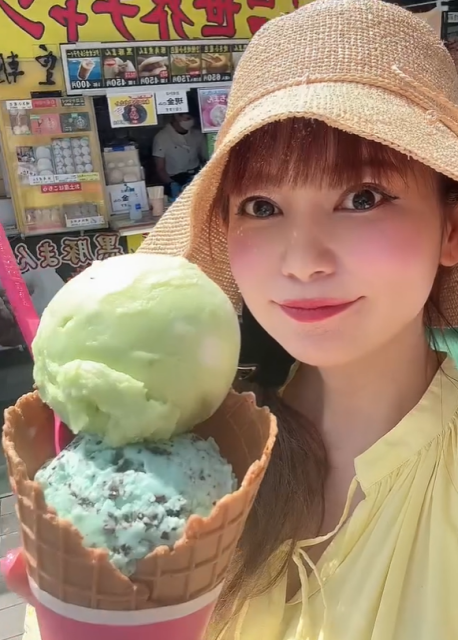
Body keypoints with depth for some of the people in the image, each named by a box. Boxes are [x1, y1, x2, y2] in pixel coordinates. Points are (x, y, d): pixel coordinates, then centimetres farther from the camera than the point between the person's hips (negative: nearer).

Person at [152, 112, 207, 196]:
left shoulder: (198, 135, 9)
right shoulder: (162, 137, -2)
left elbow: (206, 160, 14)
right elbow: (160, 169, -2)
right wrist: (174, 187, -17)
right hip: (176, 182, -3)